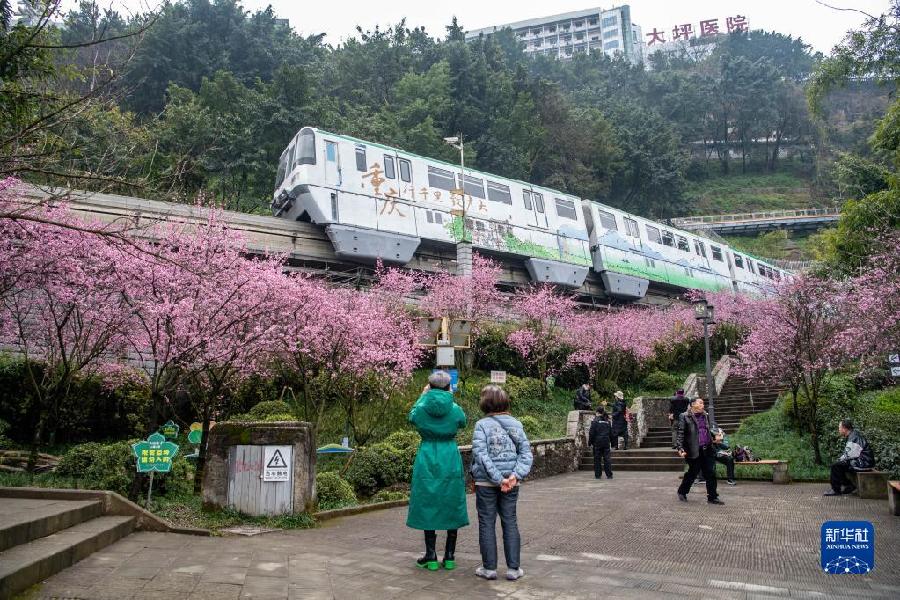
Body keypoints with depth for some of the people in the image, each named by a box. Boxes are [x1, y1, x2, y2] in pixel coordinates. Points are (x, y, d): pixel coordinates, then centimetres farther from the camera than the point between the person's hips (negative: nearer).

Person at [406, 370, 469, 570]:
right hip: (451, 460, 1)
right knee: (451, 506, 11)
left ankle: (431, 557, 11)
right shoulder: (455, 409, -7)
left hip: (427, 460, 0)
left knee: (428, 507, 8)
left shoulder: (422, 408, -8)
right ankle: (449, 557, 15)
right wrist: (450, 397, 21)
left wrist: (423, 395, 23)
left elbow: (412, 417, 16)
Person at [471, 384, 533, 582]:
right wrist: (516, 475, -12)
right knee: (510, 522, 12)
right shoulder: (516, 424, 2)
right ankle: (513, 568, 14)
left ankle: (489, 568, 13)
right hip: (511, 483, 3)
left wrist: (498, 478, -17)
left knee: (487, 523, 8)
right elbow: (527, 453, -4)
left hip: (486, 482, -3)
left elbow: (481, 455, -18)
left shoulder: (482, 425, -10)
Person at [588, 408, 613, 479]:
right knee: (606, 458, 6)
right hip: (606, 442, 4)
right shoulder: (607, 421, 8)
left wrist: (590, 442, -2)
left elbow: (592, 433, -9)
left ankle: (597, 475, 6)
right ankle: (609, 475, 4)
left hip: (597, 442, -4)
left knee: (597, 459, 4)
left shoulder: (595, 421, -8)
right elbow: (611, 432, 12)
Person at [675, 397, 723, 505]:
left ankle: (712, 497, 13)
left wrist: (714, 436, 11)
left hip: (707, 450, 5)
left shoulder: (706, 416, 13)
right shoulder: (684, 417, -6)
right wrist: (680, 448, -18)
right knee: (693, 472, 5)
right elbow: (680, 434, -11)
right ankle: (682, 492, 28)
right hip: (694, 451, -5)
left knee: (711, 473, 3)